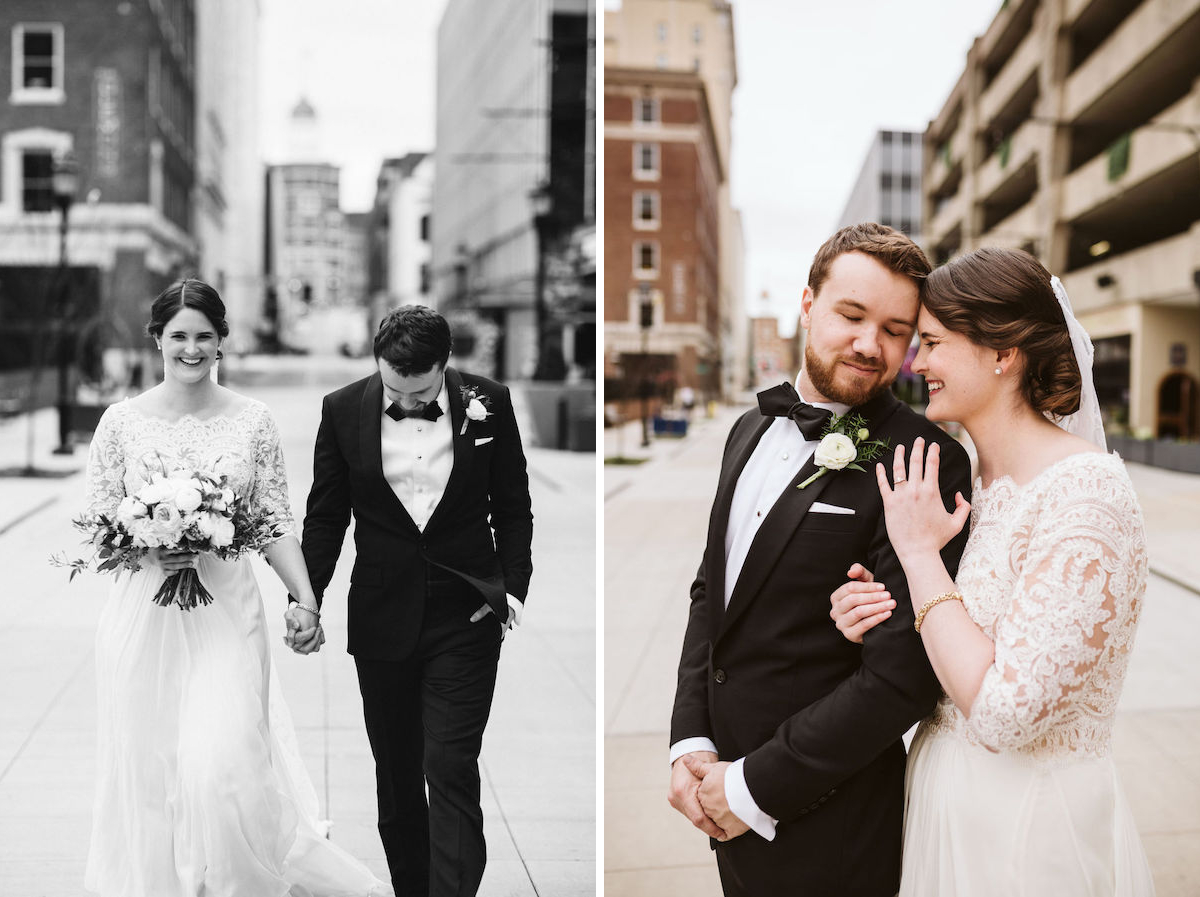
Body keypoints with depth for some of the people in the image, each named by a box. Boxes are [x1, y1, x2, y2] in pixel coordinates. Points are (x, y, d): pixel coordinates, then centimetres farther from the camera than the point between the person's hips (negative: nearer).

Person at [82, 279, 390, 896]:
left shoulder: (251, 421, 2)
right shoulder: (122, 421, 2)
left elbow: (275, 522, 3)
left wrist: (304, 599, -8)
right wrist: (150, 548, -14)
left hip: (227, 612, -1)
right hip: (144, 613, 1)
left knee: (222, 762, -10)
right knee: (146, 764, 5)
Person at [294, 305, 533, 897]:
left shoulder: (489, 404, -5)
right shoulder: (343, 410, -3)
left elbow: (512, 508, 6)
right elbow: (325, 518, 5)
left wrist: (513, 586, -3)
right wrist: (307, 600, -2)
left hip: (465, 619, -2)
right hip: (382, 621, 2)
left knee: (452, 772, -7)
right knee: (396, 776, 12)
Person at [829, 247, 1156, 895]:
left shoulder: (1087, 491, -23)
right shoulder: (975, 480, 3)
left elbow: (1004, 712, -28)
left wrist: (918, 552, -20)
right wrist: (885, 617, -7)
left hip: (1029, 832, -8)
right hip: (945, 803, 8)